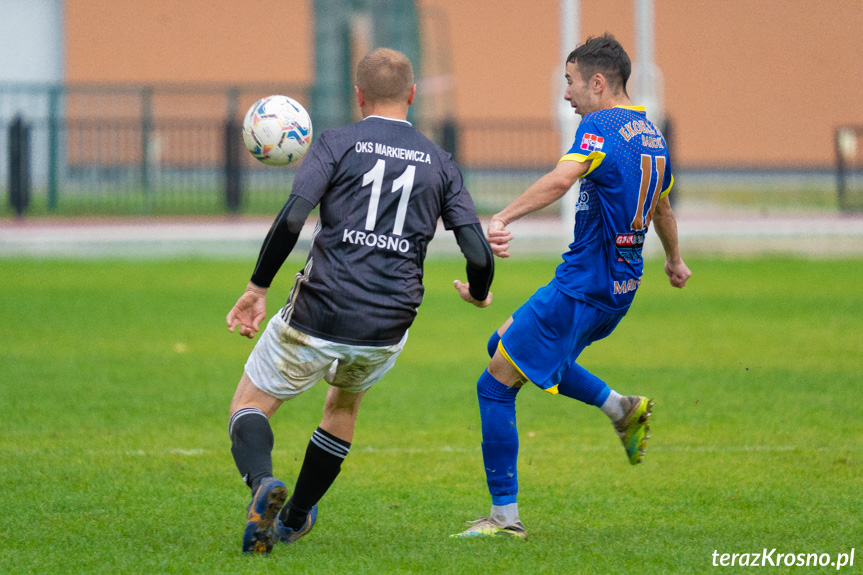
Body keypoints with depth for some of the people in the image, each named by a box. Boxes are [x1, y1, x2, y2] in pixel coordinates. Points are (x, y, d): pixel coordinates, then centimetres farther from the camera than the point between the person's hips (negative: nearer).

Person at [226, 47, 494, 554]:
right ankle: (293, 520, 39)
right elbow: (479, 255, 3)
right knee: (344, 403, 33)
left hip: (317, 319, -3)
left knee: (249, 407, 12)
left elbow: (292, 219, -14)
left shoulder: (337, 145, 0)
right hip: (388, 329, 3)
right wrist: (479, 293, 25)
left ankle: (263, 482, -21)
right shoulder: (438, 162, 9)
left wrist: (259, 288, -5)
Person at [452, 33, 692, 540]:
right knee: (505, 343, 26)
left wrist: (504, 218, -44)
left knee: (496, 386, -2)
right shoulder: (650, 133, 13)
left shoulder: (601, 126, -15)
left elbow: (562, 178, -35)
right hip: (622, 286, 9)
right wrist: (675, 259, 47)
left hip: (583, 286, -9)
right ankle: (621, 408, 18)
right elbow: (663, 207, 31)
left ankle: (506, 516, -2)